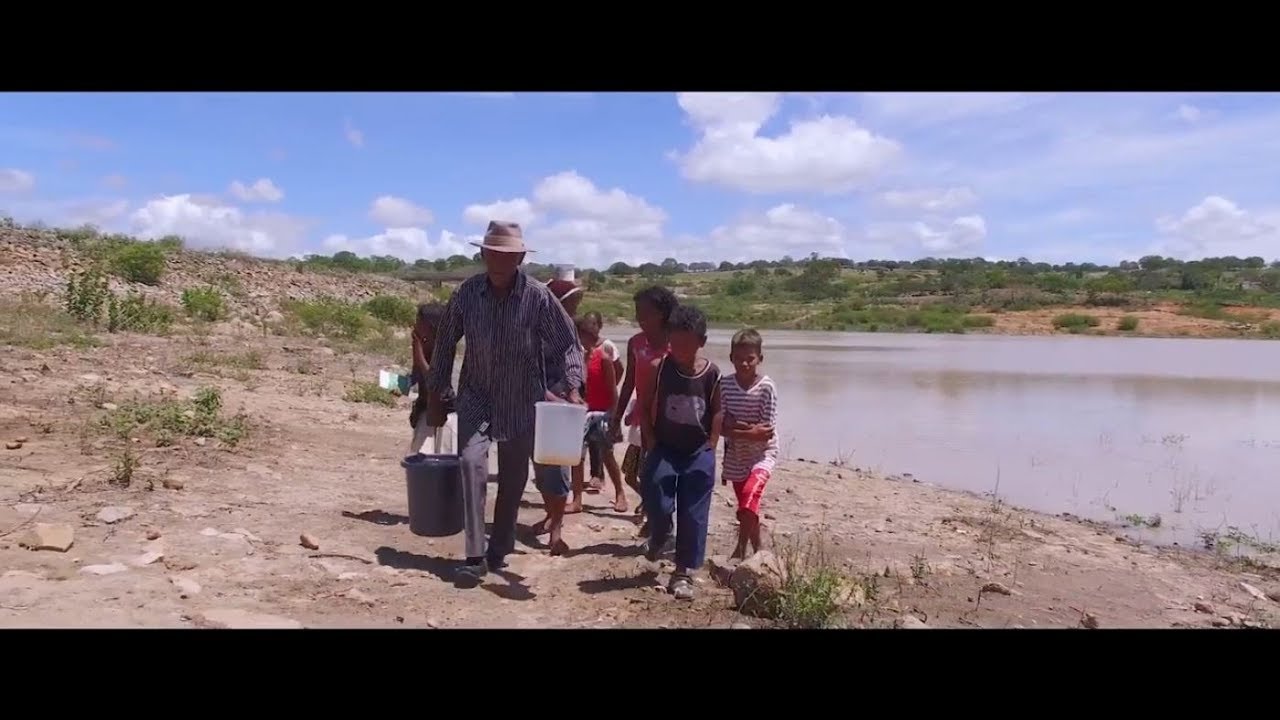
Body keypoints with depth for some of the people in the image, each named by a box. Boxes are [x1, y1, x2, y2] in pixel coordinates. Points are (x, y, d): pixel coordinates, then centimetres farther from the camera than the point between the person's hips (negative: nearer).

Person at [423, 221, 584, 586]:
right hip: (476, 396, 1)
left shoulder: (538, 296, -14)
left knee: (514, 477, 8)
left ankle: (499, 549, 27)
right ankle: (475, 556, -11)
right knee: (471, 463, -17)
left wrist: (573, 390, -20)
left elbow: (566, 343, -8)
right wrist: (434, 395, 5)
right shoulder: (467, 292, -8)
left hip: (523, 401, 0)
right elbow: (445, 343, 3)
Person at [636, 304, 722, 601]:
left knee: (693, 515, 2)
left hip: (698, 453, 1)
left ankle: (684, 572, 13)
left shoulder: (711, 373, -6)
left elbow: (717, 412, 5)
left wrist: (710, 447, 1)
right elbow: (643, 406, -3)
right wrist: (651, 443, -7)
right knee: (658, 506, -5)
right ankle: (658, 539, 29)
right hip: (664, 449, -1)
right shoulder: (658, 367, -9)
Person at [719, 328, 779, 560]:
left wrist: (735, 429, -19)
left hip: (762, 454, -4)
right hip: (735, 457, 4)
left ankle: (740, 551, -15)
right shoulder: (725, 384, -7)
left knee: (749, 496, -25)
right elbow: (721, 426, -9)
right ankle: (757, 551, 34)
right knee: (748, 506, 16)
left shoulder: (766, 388, -15)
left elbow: (766, 433, -16)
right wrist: (749, 430, -24)